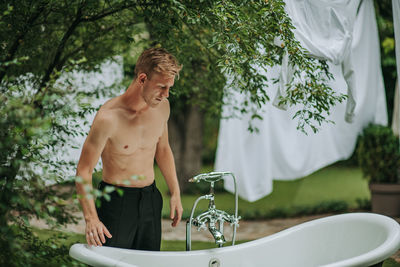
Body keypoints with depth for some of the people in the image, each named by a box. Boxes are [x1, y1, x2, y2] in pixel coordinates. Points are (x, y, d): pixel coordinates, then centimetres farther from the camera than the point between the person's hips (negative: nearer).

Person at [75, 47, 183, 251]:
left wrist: (175, 192, 15)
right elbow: (84, 171, -18)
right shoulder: (109, 117, -21)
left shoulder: (162, 106, -1)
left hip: (150, 200, 6)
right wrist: (91, 218, -28)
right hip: (116, 202, -6)